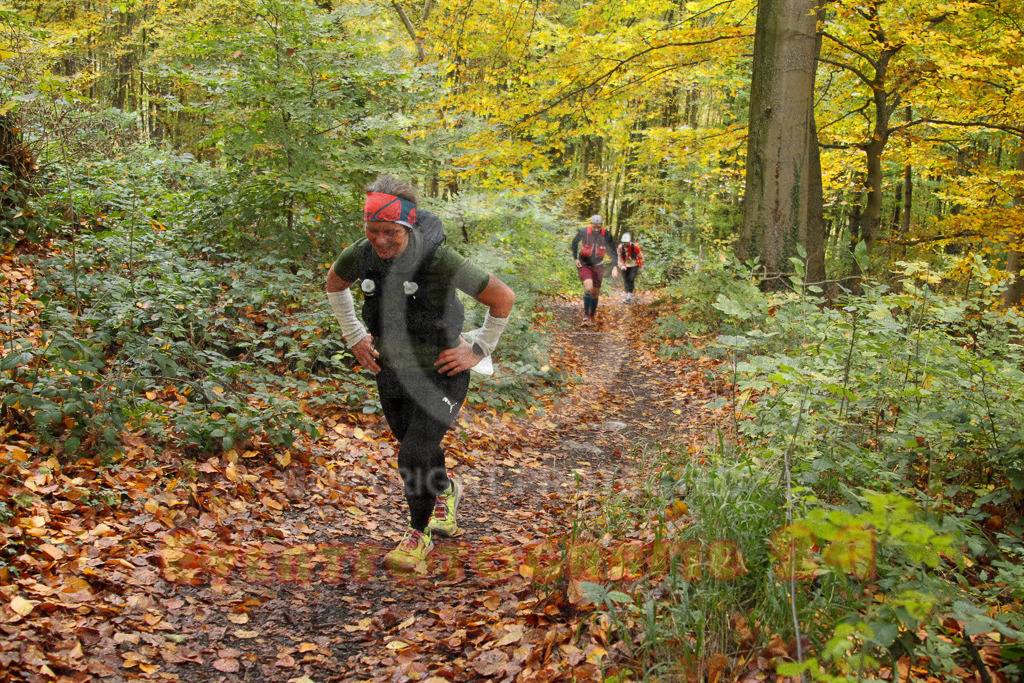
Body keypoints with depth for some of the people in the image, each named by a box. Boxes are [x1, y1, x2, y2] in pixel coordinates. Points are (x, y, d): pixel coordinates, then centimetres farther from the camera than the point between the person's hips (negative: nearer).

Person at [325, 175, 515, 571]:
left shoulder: (440, 260, -27)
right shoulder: (360, 255, -13)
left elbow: (503, 298, -16)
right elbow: (334, 284, 12)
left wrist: (478, 349, -11)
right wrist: (353, 336, 8)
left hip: (440, 375, -5)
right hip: (391, 371, 5)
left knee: (414, 456, -9)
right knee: (414, 445, 22)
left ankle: (419, 535, 17)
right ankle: (445, 490, 55)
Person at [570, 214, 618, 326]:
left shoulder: (606, 235, -14)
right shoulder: (583, 232, -17)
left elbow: (613, 252, -8)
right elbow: (574, 243, 4)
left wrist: (615, 267, -20)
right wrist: (575, 258, -3)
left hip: (598, 266, 2)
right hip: (583, 265, -2)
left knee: (596, 293, 10)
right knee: (588, 288, -24)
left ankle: (592, 315, 33)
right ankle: (586, 314, -10)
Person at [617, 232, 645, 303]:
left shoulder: (635, 247, -18)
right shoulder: (620, 247, -12)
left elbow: (641, 257, -5)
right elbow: (620, 258, -4)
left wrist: (640, 268, 1)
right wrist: (622, 266, -22)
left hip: (634, 266, -3)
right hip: (625, 267, 3)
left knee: (631, 279, -21)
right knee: (626, 281, 0)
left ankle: (629, 298, -23)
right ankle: (627, 296, 18)